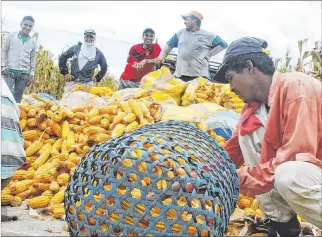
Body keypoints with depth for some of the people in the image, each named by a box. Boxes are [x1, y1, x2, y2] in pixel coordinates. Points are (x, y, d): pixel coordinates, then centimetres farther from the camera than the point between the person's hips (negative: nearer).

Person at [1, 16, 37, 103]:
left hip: (24, 74, 2)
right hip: (9, 71, -2)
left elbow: (33, 59, 14)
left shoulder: (33, 42, 12)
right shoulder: (12, 36, 6)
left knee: (17, 98, 2)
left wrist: (31, 74, 7)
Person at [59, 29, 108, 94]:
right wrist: (65, 72, 8)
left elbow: (104, 67, 24)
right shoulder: (76, 48, 9)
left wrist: (97, 78, 14)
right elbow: (62, 57, 14)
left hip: (87, 84, -1)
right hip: (72, 81, 1)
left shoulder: (98, 53, 9)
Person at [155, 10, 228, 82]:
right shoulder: (180, 33, 17)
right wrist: (161, 57, 12)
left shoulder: (207, 36, 7)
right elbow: (169, 46, 24)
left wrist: (208, 55, 3)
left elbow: (223, 44, 11)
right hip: (180, 74, 3)